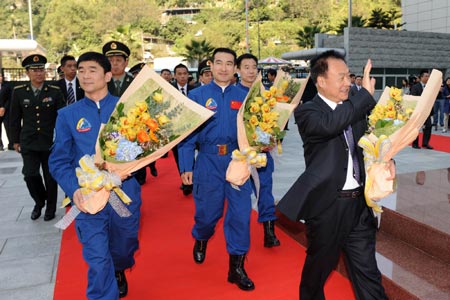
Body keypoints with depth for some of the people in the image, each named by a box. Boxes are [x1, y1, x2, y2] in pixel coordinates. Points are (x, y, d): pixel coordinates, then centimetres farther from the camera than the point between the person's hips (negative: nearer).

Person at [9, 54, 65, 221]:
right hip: (28, 143, 1)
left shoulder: (55, 92, -3)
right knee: (30, 175, -4)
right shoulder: (18, 92, 1)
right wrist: (15, 140, 8)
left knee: (50, 177, 7)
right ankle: (39, 202, 25)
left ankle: (50, 207, 26)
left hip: (51, 142, -1)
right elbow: (15, 119, 8)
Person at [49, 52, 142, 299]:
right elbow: (59, 161, 0)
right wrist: (74, 190, -17)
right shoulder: (67, 115, 3)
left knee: (124, 246, 20)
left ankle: (118, 271, 55)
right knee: (97, 258, -3)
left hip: (126, 190, 1)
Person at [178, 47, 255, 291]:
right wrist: (186, 166, -6)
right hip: (208, 161, -1)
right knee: (208, 210, 11)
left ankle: (236, 267, 16)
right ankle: (201, 239, 47)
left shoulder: (244, 96, 6)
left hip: (237, 160, 1)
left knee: (241, 211, -1)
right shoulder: (197, 95, 2)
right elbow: (187, 133, -2)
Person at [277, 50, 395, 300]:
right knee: (319, 267, 17)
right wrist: (366, 93, -25)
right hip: (327, 204, -4)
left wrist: (386, 159, -4)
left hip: (360, 202, 5)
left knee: (367, 272, 12)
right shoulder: (306, 111, -11)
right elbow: (329, 124, -33)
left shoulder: (355, 108, 9)